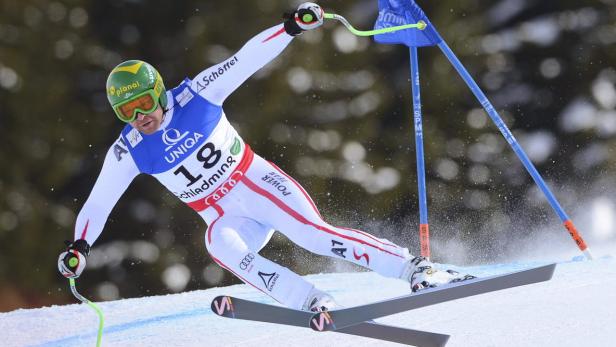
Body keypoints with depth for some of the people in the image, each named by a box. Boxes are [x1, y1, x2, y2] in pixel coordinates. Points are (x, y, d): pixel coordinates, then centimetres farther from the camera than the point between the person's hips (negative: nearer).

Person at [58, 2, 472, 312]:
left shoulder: (197, 95, -11)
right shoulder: (128, 153, -6)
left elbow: (247, 59, -14)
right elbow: (97, 204, -3)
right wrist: (79, 246, -19)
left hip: (259, 184, -2)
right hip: (227, 219, 2)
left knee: (315, 234, -23)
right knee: (221, 247, -32)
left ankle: (415, 267, -18)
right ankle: (316, 304, -35)